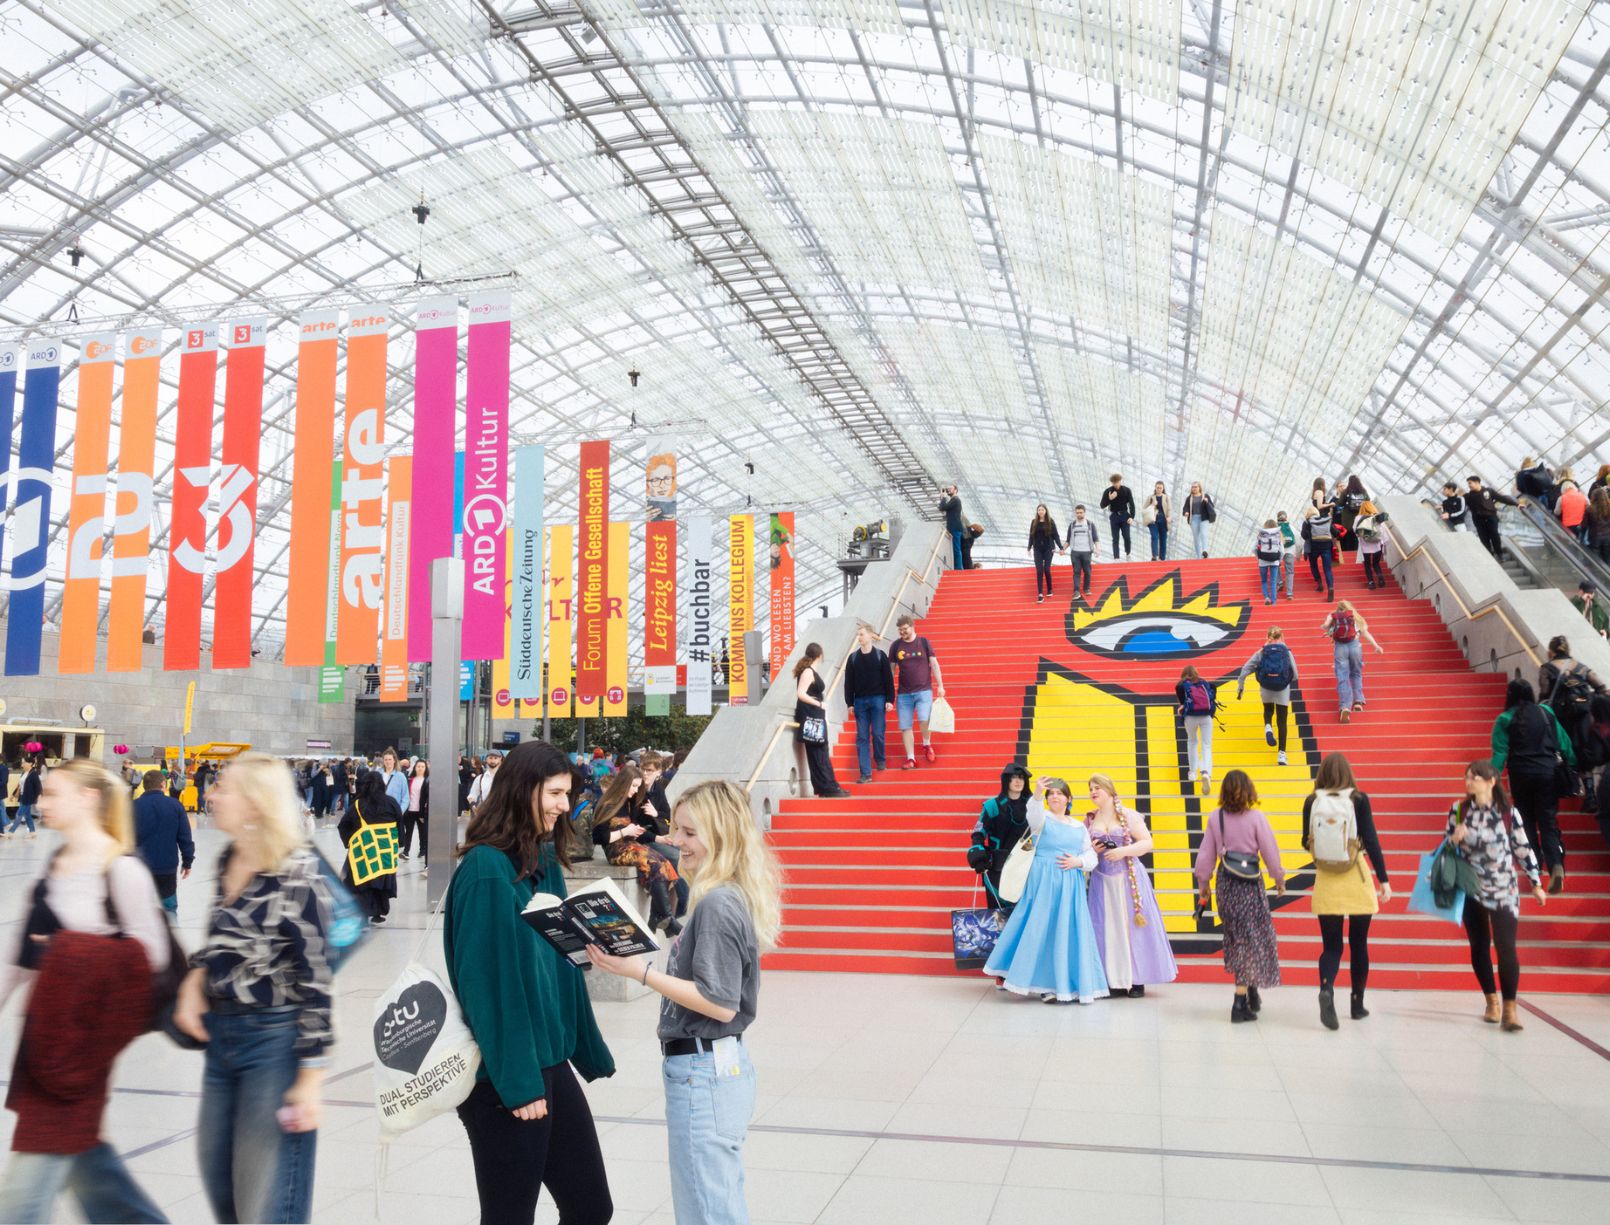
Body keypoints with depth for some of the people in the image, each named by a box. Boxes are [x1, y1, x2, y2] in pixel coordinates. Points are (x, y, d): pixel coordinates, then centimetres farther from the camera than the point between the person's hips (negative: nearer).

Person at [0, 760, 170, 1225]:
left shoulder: (121, 869, -15)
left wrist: (76, 953, -21)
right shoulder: (51, 866, 9)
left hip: (81, 1028, -8)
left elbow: (152, 952, -15)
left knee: (39, 1157, -1)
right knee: (78, 1150, 18)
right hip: (43, 1023, 8)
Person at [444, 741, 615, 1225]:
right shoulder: (486, 868, -17)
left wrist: (589, 1052, 13)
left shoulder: (545, 862, 7)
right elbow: (488, 982, -19)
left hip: (550, 1063, 8)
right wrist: (517, 1081, -18)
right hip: (504, 1077, -8)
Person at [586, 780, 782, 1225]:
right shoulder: (730, 897, 9)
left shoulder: (718, 904, -19)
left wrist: (641, 971, -21)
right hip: (724, 1066, 10)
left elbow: (720, 1004, -21)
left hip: (703, 1074, -10)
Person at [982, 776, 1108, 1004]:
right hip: (1044, 881, -4)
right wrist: (1037, 794, -45)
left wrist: (1078, 861, -9)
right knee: (1042, 929, -5)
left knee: (1069, 932, 4)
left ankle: (1066, 983, 14)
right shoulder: (1043, 819, 0)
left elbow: (1091, 856, 14)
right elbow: (1033, 813, -24)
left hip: (1071, 885, 4)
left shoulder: (1079, 827, 15)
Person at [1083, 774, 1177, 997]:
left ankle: (1137, 980, 7)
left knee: (1132, 926, -2)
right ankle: (1115, 981, 7)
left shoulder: (1129, 816, -3)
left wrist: (1123, 851, -17)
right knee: (1108, 929, 1)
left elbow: (1147, 843, -5)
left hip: (1128, 879, -3)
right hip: (1102, 881, 3)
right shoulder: (1089, 820, 7)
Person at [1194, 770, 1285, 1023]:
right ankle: (1241, 1002, -1)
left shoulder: (1215, 817, -1)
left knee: (1236, 936, 17)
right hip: (1250, 883, -3)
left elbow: (1206, 853, 3)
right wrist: (1279, 879, 11)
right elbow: (1270, 852, -5)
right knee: (1251, 937, 2)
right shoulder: (1256, 818, -10)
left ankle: (1251, 991, 26)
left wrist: (1202, 883, 14)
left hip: (1225, 882, 3)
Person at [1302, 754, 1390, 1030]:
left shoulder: (1312, 802, -2)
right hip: (1357, 880, -1)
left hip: (1326, 882, 1)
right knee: (1358, 944, 14)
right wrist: (1384, 879, -5)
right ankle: (1357, 1004, 23)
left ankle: (1326, 989, -22)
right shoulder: (1358, 799, -7)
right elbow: (1371, 841, -9)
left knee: (1331, 945, 5)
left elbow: (1307, 843, 4)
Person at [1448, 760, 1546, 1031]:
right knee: (1479, 946, 12)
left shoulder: (1508, 812, -7)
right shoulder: (1457, 809, -2)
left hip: (1503, 890, -2)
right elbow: (1446, 845, 7)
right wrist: (1454, 839, -15)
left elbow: (1523, 849, 0)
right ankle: (1492, 1000, 28)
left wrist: (1536, 884, 4)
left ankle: (1509, 1008, -3)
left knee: (1506, 947, -9)